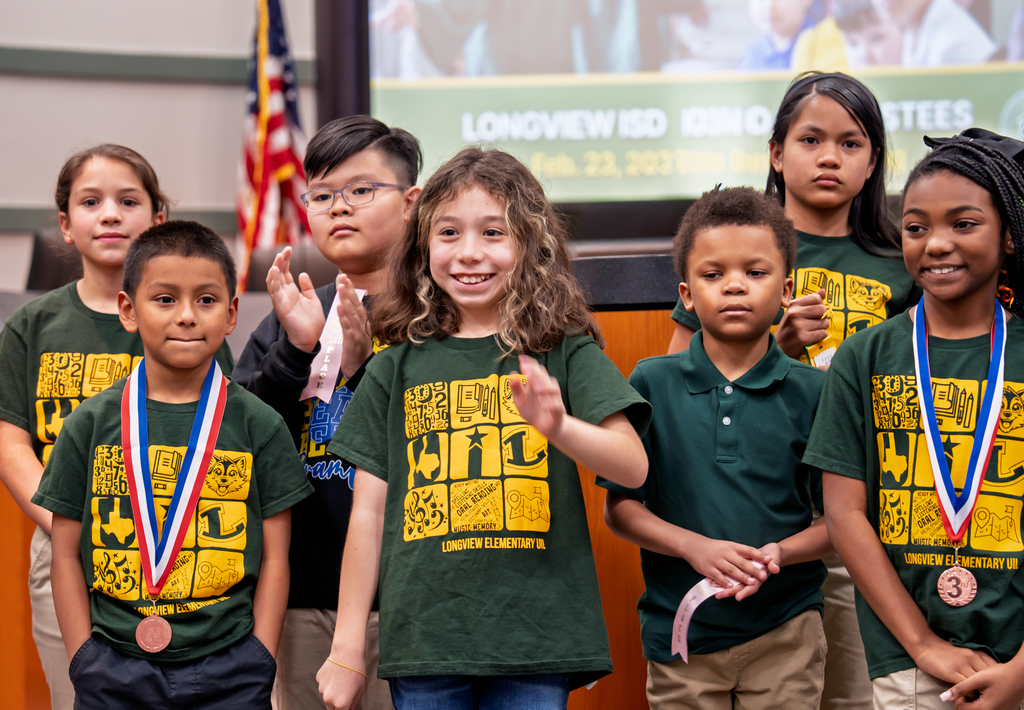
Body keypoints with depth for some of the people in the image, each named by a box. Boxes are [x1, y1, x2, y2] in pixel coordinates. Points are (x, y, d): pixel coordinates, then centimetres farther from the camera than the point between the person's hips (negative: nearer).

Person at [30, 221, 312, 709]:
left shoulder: (258, 426, 3)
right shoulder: (91, 424, 4)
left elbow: (274, 558, 3)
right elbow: (67, 553, 5)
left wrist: (260, 663, -4)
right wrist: (83, 661, -2)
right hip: (113, 669, 1)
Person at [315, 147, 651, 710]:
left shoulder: (564, 353, 3)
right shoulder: (396, 368, 8)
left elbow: (633, 467, -7)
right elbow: (369, 512, 9)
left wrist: (558, 426, -27)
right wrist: (346, 647, 8)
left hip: (535, 641, -1)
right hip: (422, 642, 1)